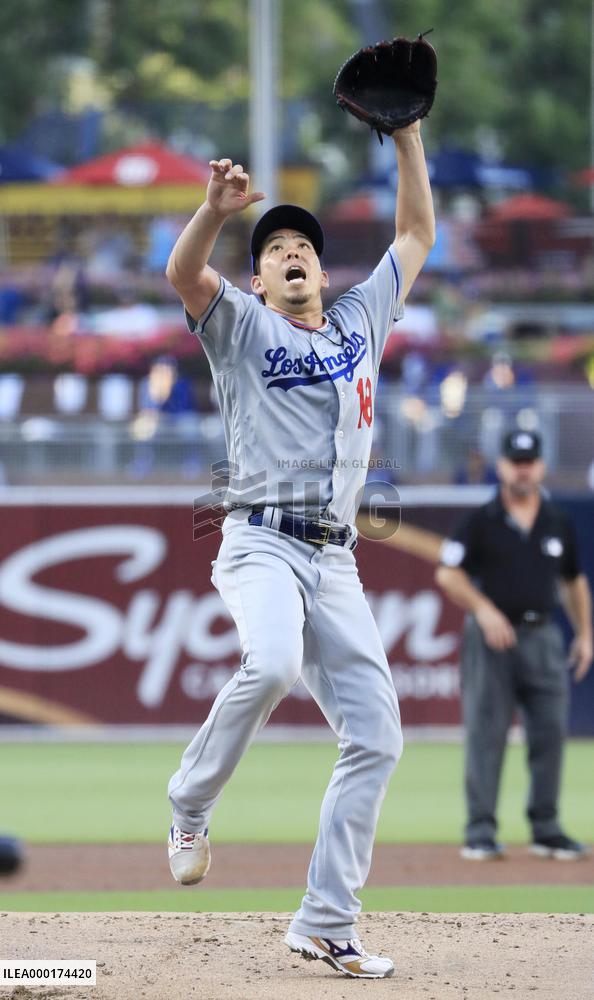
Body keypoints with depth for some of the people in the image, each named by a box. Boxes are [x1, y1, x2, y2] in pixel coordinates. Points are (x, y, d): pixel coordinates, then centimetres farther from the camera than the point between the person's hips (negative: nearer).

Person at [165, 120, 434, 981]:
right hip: (262, 544, -5)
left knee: (375, 736, -3)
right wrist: (216, 213, -31)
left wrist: (406, 133, 19)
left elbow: (416, 235, 27)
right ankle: (190, 806, -14)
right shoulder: (242, 327, 8)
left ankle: (326, 923, 1)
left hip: (336, 561, 5)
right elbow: (184, 275, -12)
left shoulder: (360, 325, 22)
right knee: (272, 664, -36)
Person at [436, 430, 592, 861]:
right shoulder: (481, 522, -1)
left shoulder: (559, 523, 11)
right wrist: (483, 609, -17)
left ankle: (546, 829, 10)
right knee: (485, 733, -5)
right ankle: (480, 831, -4)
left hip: (542, 636, 4)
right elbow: (448, 574, -3)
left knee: (550, 732, 2)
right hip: (491, 637, -4)